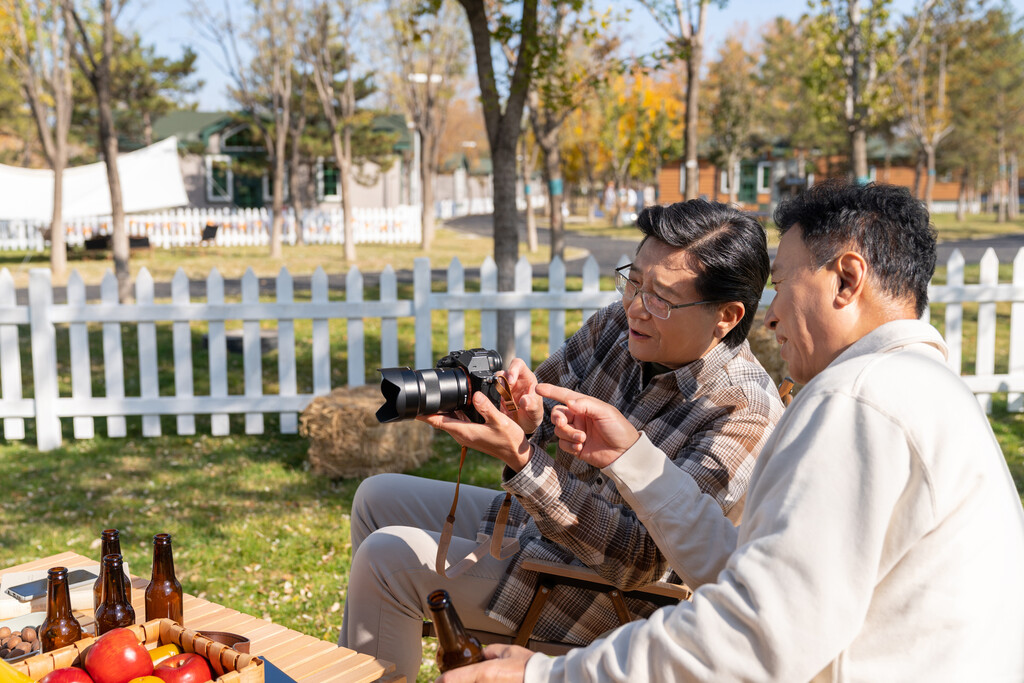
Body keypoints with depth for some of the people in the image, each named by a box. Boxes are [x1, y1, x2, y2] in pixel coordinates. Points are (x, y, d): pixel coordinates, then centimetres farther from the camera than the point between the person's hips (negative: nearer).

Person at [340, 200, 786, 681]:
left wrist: (520, 459, -38)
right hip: (532, 519, 8)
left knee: (388, 557, -15)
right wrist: (528, 416, -21)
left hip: (602, 597, -8)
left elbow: (643, 556, -31)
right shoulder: (617, 325, -6)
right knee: (379, 497, 15)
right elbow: (543, 401, 6)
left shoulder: (745, 411, -27)